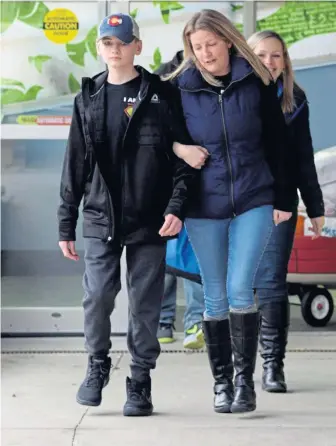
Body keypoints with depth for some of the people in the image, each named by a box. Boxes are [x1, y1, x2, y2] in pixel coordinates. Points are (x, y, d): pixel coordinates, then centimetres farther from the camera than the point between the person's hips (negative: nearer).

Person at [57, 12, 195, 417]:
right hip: (100, 217, 2)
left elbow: (183, 157, -1)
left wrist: (176, 207, -13)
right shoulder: (88, 99, 10)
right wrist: (66, 223, 9)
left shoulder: (160, 96, 2)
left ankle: (140, 381, 15)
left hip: (148, 221, -2)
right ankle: (98, 364, 18)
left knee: (145, 303, 2)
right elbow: (75, 164, 12)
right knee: (97, 295, -7)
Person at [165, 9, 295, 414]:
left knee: (240, 289, -11)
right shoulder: (180, 87, -1)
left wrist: (283, 198, 3)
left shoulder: (256, 83, -1)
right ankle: (222, 382, 17)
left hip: (254, 201, -1)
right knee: (215, 297, 6)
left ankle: (245, 380, 0)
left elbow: (277, 144, 4)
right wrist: (178, 148, -12)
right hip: (204, 205, 1)